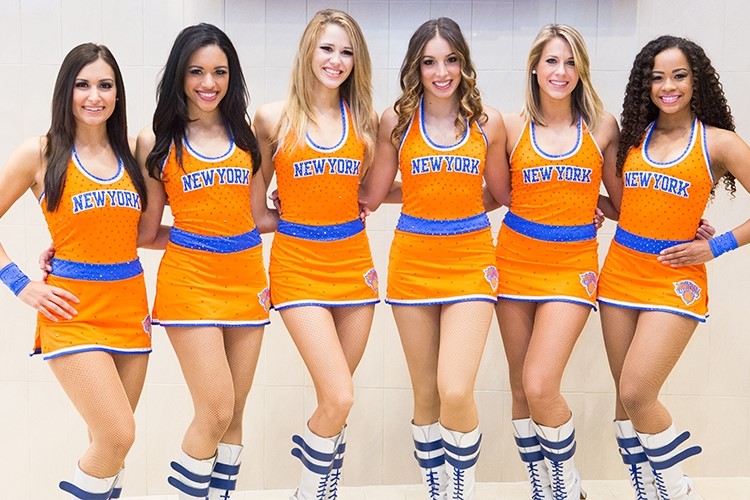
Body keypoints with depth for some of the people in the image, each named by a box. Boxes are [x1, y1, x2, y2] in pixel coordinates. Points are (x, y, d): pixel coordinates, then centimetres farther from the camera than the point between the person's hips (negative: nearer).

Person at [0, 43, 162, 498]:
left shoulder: (130, 151, 8)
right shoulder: (40, 153, -3)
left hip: (130, 304, 4)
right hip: (74, 309, -4)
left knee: (111, 441, 9)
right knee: (118, 436, -13)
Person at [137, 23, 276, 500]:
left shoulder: (246, 135, 9)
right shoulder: (157, 141, 1)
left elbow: (254, 215, 12)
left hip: (246, 277, 4)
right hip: (190, 277, -3)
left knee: (234, 413, 8)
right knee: (215, 412, -9)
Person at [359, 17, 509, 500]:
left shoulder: (489, 121, 1)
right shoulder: (397, 120, 1)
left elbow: (505, 194, 13)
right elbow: (372, 196, 6)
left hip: (471, 260, -1)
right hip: (413, 260, 1)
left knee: (456, 392, -15)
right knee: (427, 395, 9)